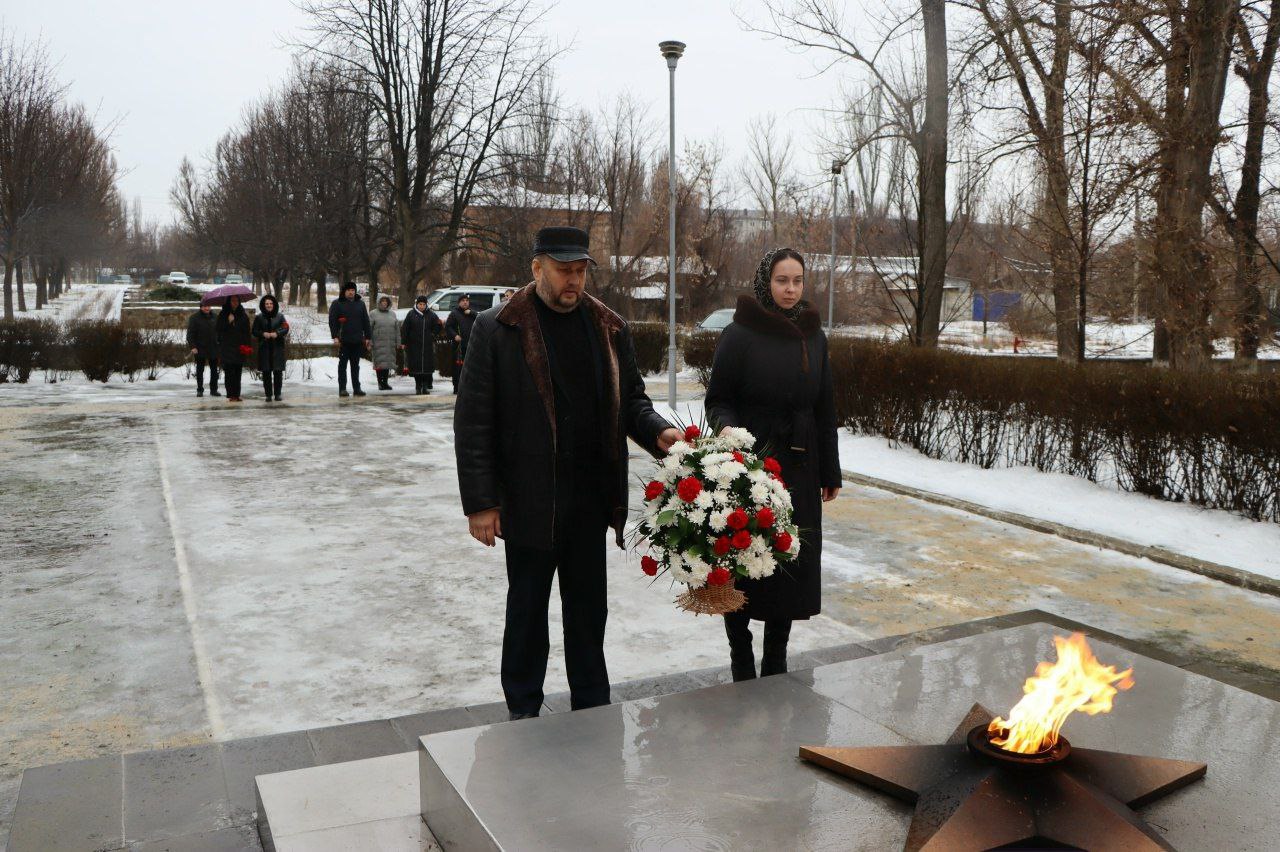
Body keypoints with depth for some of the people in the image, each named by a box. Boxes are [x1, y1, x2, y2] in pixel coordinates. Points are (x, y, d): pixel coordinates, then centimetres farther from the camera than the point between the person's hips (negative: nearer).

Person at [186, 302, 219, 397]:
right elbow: (190, 334, -7)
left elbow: (219, 332, 16)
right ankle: (199, 390, 12)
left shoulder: (214, 317, 8)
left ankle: (214, 389, 13)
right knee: (200, 370, 5)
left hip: (213, 348, 3)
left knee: (214, 370, 5)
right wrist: (193, 346, -15)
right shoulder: (194, 318, -5)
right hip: (200, 349, -3)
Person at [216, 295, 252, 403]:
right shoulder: (223, 314, 5)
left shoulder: (243, 314, 8)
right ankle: (230, 395, -6)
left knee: (238, 372, 4)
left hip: (239, 348, 2)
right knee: (229, 372, -6)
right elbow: (219, 329, -1)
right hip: (227, 347, -2)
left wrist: (248, 346, -1)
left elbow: (247, 331, 6)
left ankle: (236, 394, 8)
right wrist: (228, 321, -15)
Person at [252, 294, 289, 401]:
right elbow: (254, 331, 8)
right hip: (264, 348, 1)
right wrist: (263, 334, -11)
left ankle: (277, 394, 5)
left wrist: (277, 333, -15)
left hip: (277, 348, -1)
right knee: (266, 372, 1)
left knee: (278, 371, -3)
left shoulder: (280, 316, 7)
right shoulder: (259, 317, 9)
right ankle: (268, 394, 6)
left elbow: (286, 329, 2)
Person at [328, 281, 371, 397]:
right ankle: (342, 389, 4)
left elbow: (366, 322, 14)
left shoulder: (360, 304, 12)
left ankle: (356, 388, 14)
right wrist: (335, 337, -11)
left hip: (357, 340, 3)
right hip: (343, 341, -3)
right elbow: (332, 321, -3)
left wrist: (368, 337, 9)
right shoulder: (337, 304, 1)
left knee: (355, 365, 9)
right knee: (343, 365, 1)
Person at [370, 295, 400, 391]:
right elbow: (369, 328, -1)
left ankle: (385, 382, 12)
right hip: (378, 343, -4)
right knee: (379, 362, -5)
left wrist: (398, 342, 9)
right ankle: (380, 383, 0)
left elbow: (397, 329, 14)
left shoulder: (392, 314, 14)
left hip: (390, 344, 4)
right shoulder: (373, 314, 3)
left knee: (388, 362, 5)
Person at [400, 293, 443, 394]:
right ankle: (418, 386, 7)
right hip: (414, 345, -1)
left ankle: (425, 386, 4)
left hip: (427, 345, 1)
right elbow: (404, 329, 2)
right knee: (416, 366, -1)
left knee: (427, 366, -2)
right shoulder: (411, 314, 3)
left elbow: (438, 326, 15)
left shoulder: (431, 314, 6)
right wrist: (403, 342, -2)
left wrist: (433, 335, 3)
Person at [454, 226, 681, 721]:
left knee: (588, 610, 15)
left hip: (591, 499, 4)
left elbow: (630, 398, 14)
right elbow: (473, 421, -8)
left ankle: (593, 712, 30)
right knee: (527, 610, 12)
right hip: (529, 504, -4)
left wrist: (657, 431, -9)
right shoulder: (497, 329, -7)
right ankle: (523, 713, 29)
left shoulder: (609, 328, 6)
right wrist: (480, 502, -11)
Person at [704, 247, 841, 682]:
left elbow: (824, 410, 12)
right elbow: (718, 400, -5)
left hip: (798, 470, 5)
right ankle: (742, 665, 16)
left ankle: (776, 663, 22)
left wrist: (830, 471, 13)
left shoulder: (814, 337, 9)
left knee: (792, 563, 8)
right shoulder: (739, 334, -6)